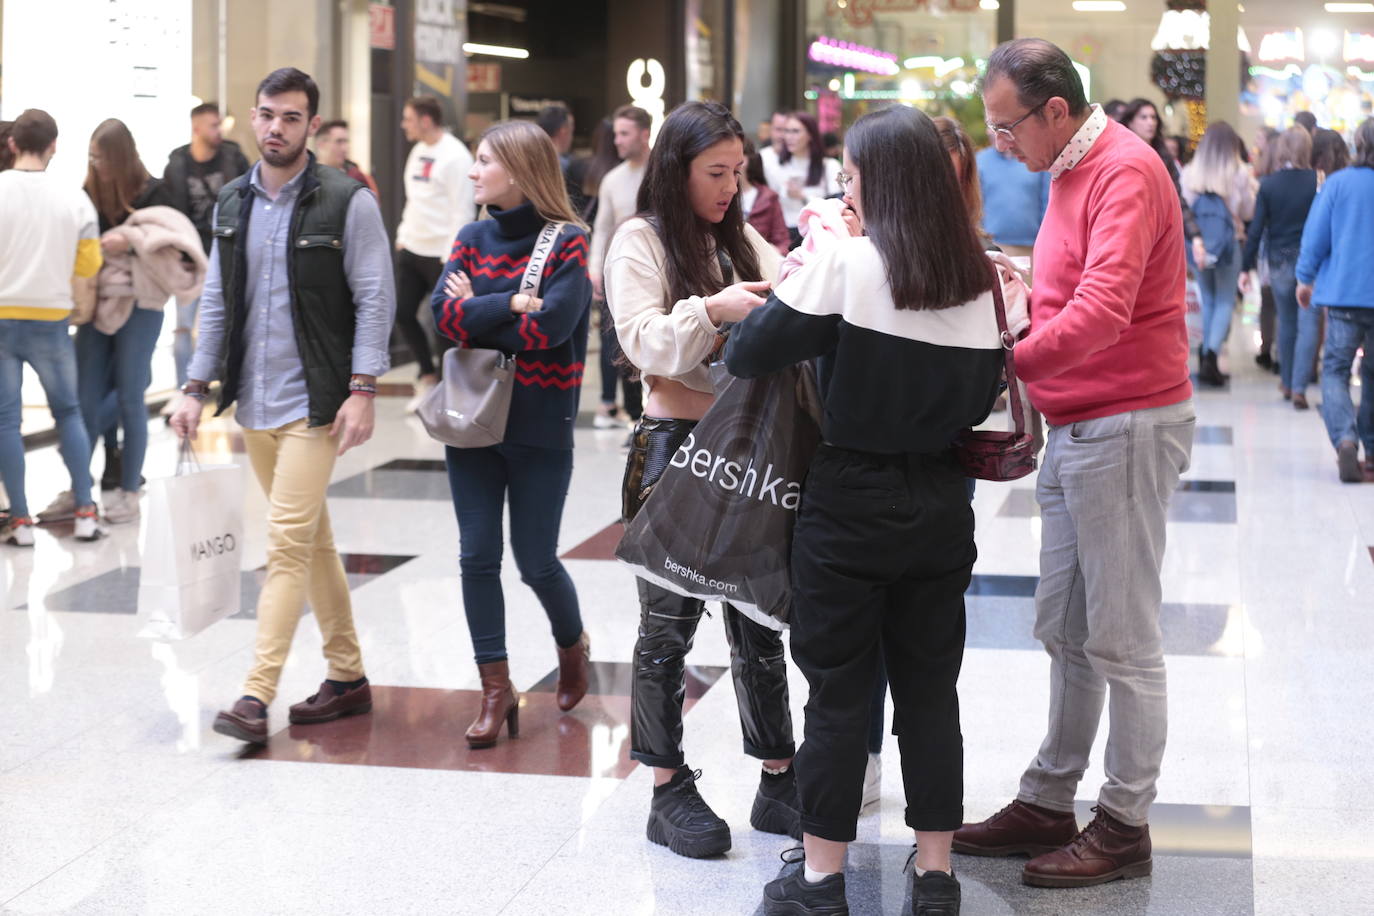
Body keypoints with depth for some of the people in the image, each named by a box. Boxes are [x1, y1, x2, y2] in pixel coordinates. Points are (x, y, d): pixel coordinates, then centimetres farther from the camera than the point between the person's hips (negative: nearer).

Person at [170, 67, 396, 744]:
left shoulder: (348, 202, -7)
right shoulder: (233, 203, 11)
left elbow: (375, 299, -9)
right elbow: (217, 302, 14)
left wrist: (362, 390, -16)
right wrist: (197, 388, 8)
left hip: (313, 402, -6)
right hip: (253, 401, 6)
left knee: (288, 543, -11)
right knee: (311, 539, 13)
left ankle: (256, 697, -11)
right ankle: (348, 677, 23)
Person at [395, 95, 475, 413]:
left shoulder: (455, 157, -14)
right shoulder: (418, 151, 13)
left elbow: (463, 211, -16)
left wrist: (452, 257, -18)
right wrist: (403, 235, 14)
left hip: (441, 255, -8)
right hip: (411, 250, 8)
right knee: (402, 313, 8)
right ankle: (428, 375, 24)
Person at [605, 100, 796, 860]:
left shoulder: (744, 242, 13)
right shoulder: (641, 241, -3)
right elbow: (645, 340, -15)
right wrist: (714, 310, -29)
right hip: (675, 446, -5)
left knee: (758, 619, 9)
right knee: (668, 625, 3)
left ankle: (778, 782, 17)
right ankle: (670, 795, 12)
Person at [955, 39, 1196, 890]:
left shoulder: (1125, 173, -17)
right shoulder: (1070, 172, 15)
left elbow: (1101, 311, -28)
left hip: (1128, 427, -10)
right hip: (1074, 429, 10)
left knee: (1122, 639, -1)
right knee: (1064, 630, 14)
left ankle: (1126, 827, 9)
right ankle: (1049, 803, 24)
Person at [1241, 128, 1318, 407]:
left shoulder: (1269, 184, -4)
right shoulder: (1318, 182, -8)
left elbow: (1256, 229, -3)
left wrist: (1246, 267, 3)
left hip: (1280, 263, 2)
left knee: (1286, 324, 17)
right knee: (1308, 326, 0)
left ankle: (1287, 382, 27)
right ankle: (1299, 388, -8)